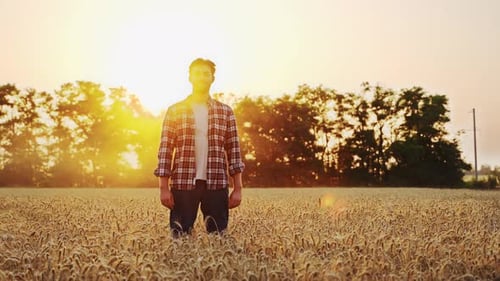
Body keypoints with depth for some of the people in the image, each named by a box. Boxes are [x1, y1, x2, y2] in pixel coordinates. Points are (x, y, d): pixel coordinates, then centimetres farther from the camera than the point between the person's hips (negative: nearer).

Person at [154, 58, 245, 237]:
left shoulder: (225, 112, 10)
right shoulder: (174, 111, 7)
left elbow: (234, 151, 7)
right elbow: (165, 151, 3)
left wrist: (237, 189, 1)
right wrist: (164, 188, -4)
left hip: (217, 184, 1)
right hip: (183, 183, -1)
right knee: (180, 235, 1)